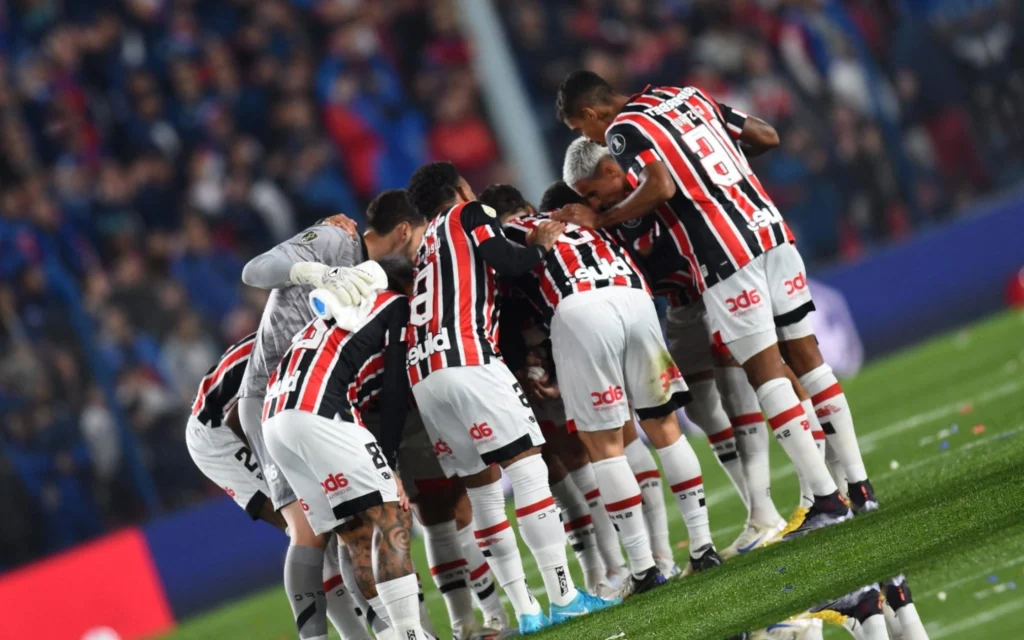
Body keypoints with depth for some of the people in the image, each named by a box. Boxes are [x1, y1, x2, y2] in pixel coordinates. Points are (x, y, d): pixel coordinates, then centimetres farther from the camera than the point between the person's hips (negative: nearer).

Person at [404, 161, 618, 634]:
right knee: (526, 466, -6)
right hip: (468, 364, -7)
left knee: (483, 489, 10)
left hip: (422, 377, 7)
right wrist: (540, 246, 13)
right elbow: (508, 264, -5)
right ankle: (562, 596, -12)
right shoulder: (470, 216, 11)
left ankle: (524, 611, 5)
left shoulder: (425, 247, 30)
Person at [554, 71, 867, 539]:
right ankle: (859, 485, 13)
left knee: (766, 376, -3)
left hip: (725, 258, -7)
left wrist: (601, 219, -7)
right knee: (807, 359, 11)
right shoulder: (685, 96, 18)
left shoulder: (622, 132, -3)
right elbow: (767, 137, 20)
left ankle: (826, 500, -4)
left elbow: (661, 186, -20)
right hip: (771, 231, 7)